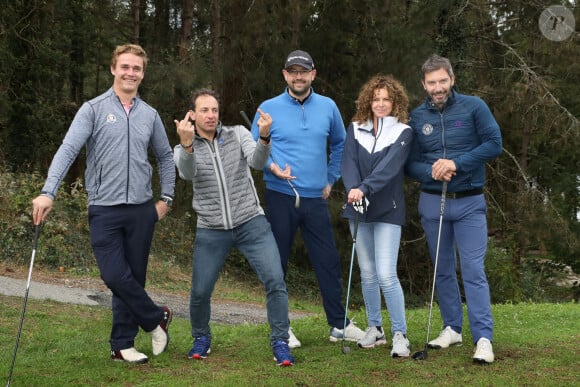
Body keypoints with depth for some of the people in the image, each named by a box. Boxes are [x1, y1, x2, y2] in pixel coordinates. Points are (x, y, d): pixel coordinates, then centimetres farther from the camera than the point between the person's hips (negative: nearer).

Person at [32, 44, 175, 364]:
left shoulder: (150, 115, 10)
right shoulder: (93, 110, -2)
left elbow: (165, 158, 21)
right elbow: (68, 150, -12)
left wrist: (166, 198, 13)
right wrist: (48, 192, -24)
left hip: (141, 210, 3)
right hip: (105, 210, -3)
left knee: (134, 277, 6)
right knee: (115, 277, -10)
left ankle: (122, 344, 18)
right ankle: (156, 318, 13)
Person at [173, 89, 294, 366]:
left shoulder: (238, 134, 3)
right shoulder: (183, 150, 3)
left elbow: (257, 162, -15)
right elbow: (187, 174, -20)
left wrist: (264, 137, -36)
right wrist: (186, 144, -40)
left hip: (251, 223, 0)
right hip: (211, 230, 1)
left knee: (275, 280, -13)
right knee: (200, 292, 2)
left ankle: (280, 341, 0)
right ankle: (201, 339, 29)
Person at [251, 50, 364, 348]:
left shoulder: (328, 107, 6)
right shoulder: (269, 109, -3)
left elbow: (340, 144, 20)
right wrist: (272, 166, -17)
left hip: (316, 198, 2)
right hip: (280, 197, -2)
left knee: (328, 261, 4)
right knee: (277, 263, 4)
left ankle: (339, 324, 16)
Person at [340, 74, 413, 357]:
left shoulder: (402, 132, -3)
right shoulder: (355, 129, 6)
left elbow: (389, 167, -18)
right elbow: (348, 163, -7)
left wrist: (365, 189, -31)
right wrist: (353, 189, -26)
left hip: (388, 211, -4)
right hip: (359, 210, 4)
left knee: (386, 275, -13)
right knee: (367, 273, 12)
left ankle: (400, 334, -2)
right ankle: (374, 328, 25)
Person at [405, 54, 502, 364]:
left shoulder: (473, 107, -5)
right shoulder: (416, 117, 1)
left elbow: (494, 143, -9)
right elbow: (410, 164, 3)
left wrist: (456, 163, -18)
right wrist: (432, 172, -19)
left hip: (469, 202, -3)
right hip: (432, 202, 3)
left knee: (473, 270, -10)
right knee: (443, 270, 11)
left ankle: (483, 338, -11)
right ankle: (452, 328, 24)